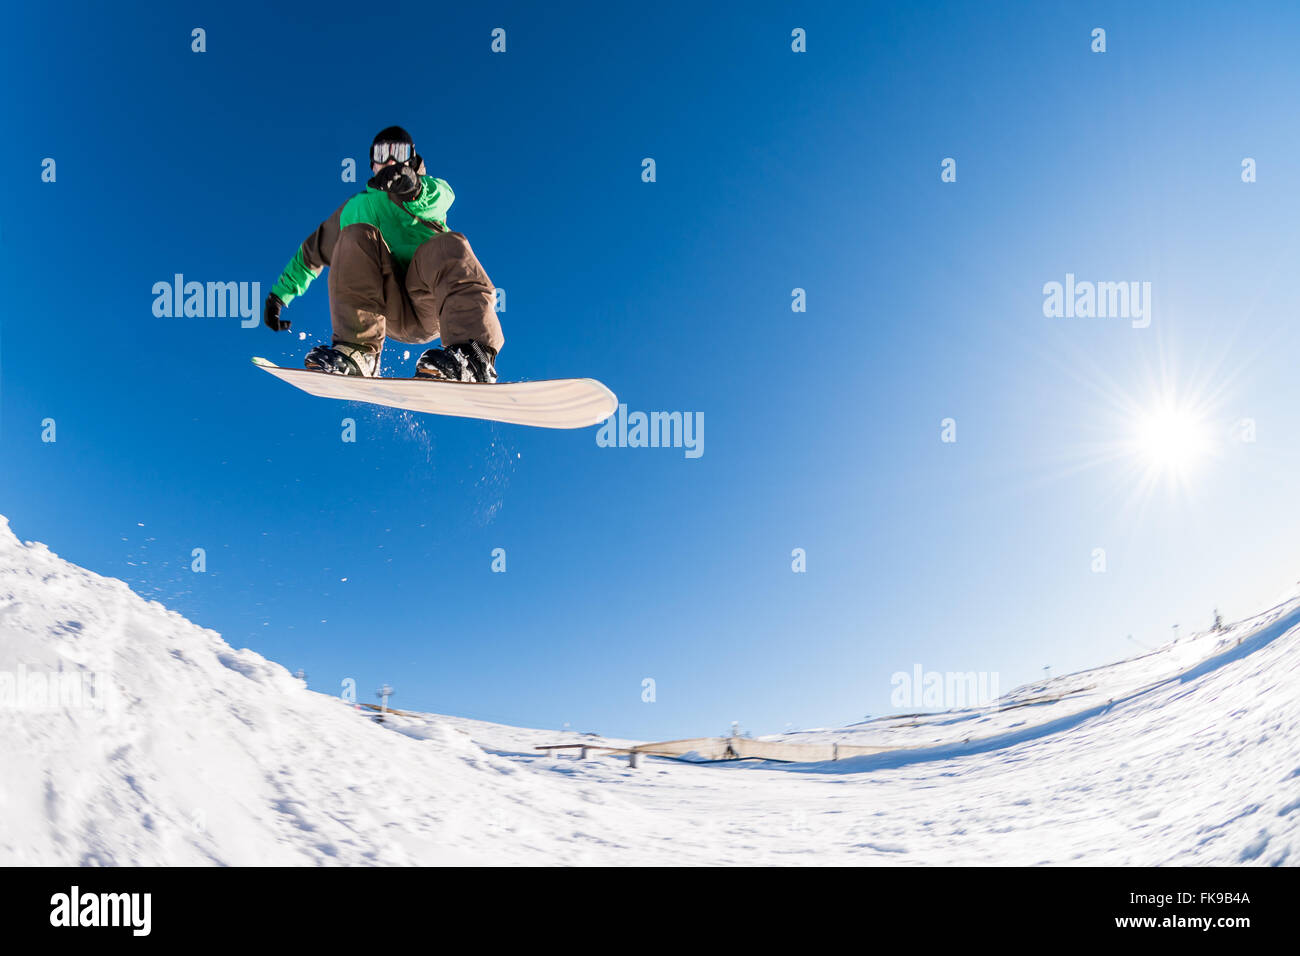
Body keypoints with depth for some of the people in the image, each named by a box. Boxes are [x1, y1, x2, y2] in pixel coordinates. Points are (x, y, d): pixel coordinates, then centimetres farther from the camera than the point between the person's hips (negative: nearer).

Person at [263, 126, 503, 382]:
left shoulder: (427, 191, 21)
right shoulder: (355, 208, 30)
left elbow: (443, 196, -7)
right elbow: (312, 252, 39)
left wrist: (414, 189, -31)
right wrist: (278, 295, 33)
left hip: (431, 305, -1)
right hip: (387, 310, 2)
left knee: (449, 245, -30)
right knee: (358, 236, -20)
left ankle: (474, 355, -56)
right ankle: (358, 351, -38)